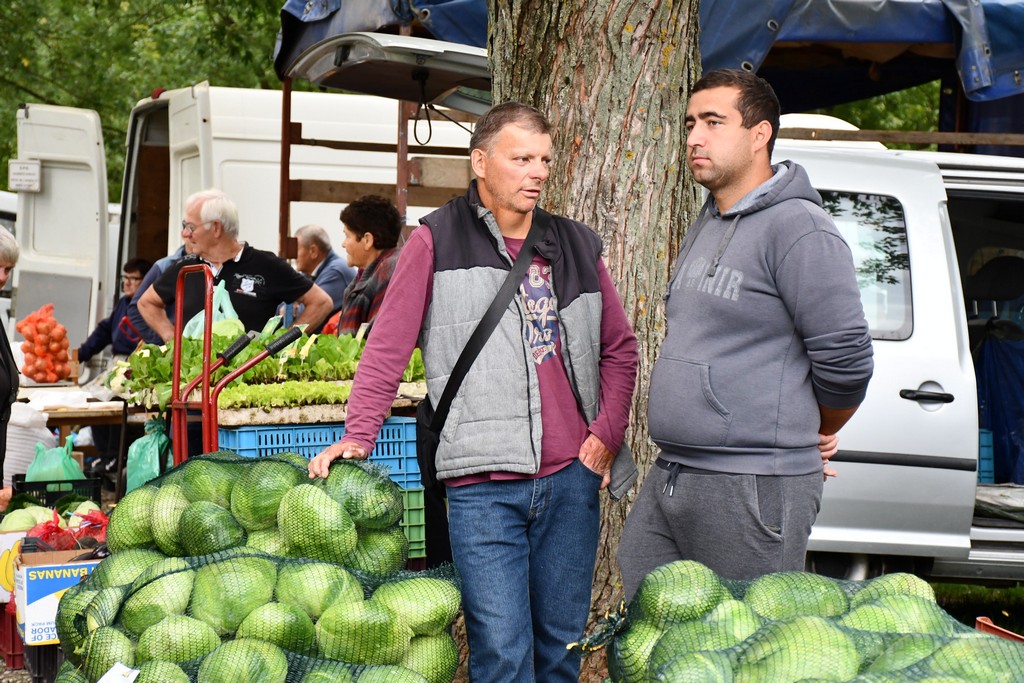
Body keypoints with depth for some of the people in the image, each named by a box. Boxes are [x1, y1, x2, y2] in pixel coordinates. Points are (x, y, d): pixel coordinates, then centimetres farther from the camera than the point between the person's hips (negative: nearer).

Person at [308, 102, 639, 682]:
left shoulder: (578, 246, 13)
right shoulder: (437, 242, 1)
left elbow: (620, 348, 19)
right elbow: (388, 349, -1)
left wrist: (607, 434, 8)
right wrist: (358, 437, -9)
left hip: (572, 480, 4)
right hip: (483, 487, -4)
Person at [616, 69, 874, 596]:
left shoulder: (797, 227, -13)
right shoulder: (706, 226, 17)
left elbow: (845, 357, -14)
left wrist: (817, 436, 4)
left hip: (754, 490, -9)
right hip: (669, 476, 9)